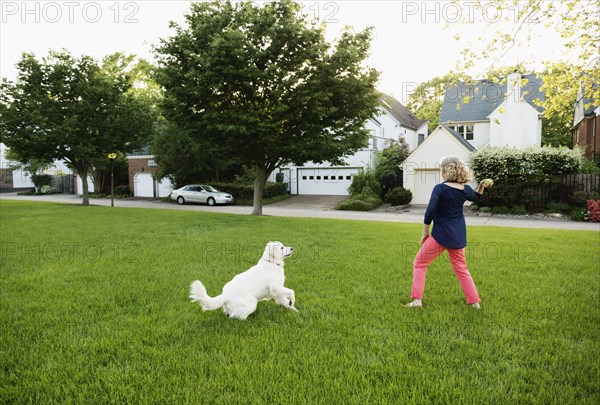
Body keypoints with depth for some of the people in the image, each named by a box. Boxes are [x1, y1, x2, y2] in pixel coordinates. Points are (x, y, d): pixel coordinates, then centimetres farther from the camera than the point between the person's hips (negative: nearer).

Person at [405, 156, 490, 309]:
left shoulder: (440, 188, -15)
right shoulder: (465, 189, 2)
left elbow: (430, 211, -17)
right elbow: (475, 197, 26)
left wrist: (425, 232, -7)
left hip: (441, 235, -6)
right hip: (458, 235, 6)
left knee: (419, 264, 7)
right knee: (461, 268, 20)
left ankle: (417, 300, 2)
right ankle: (474, 302, 22)